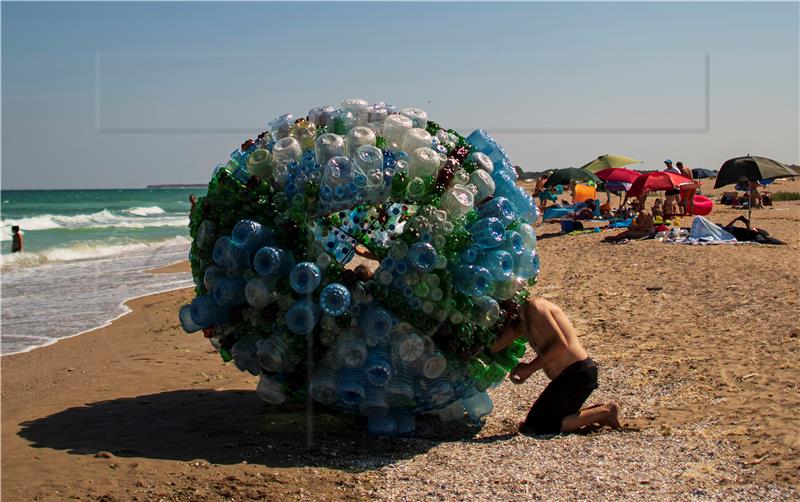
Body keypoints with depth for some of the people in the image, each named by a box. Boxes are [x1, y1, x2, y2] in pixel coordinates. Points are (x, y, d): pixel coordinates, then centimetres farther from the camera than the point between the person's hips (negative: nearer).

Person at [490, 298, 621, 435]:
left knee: (536, 427, -5)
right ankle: (600, 410, 11)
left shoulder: (534, 306, -12)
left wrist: (530, 368, -13)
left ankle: (604, 413, -6)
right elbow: (494, 346, 7)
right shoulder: (521, 322, 16)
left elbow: (560, 344, -19)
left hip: (576, 372, -10)